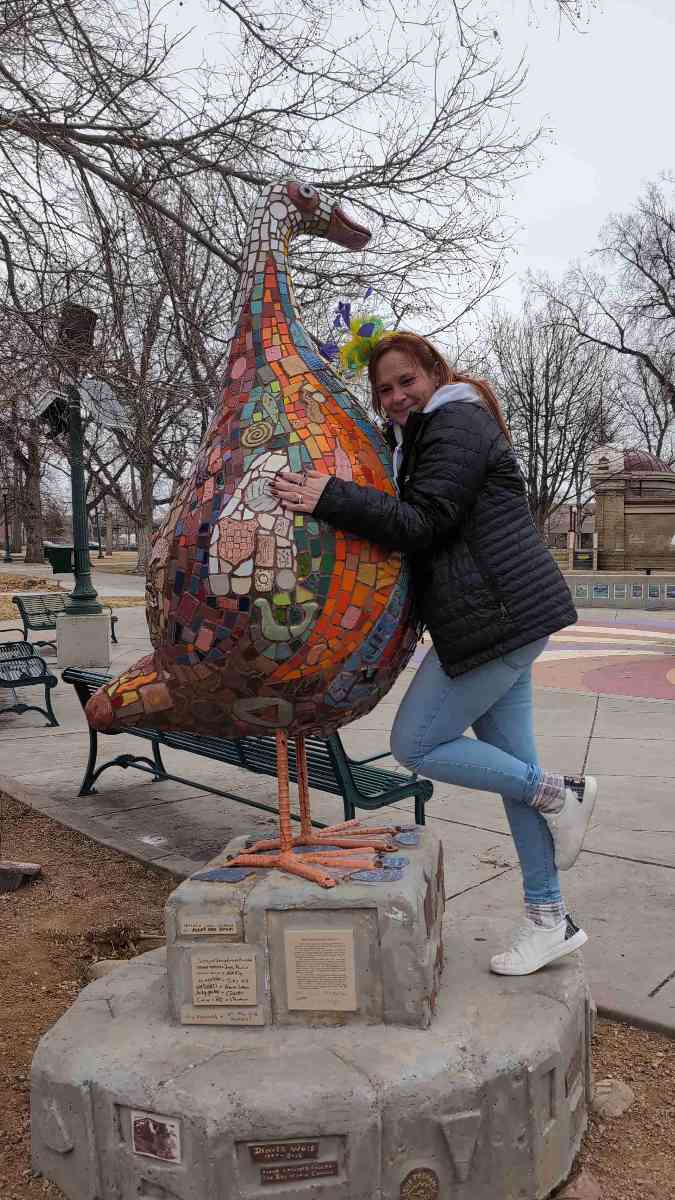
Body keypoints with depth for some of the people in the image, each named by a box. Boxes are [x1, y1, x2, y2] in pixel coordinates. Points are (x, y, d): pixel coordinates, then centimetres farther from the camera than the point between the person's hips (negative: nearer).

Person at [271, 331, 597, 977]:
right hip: (509, 618, 11)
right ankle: (550, 920, 21)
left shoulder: (456, 425, -9)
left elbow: (421, 524, -20)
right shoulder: (430, 434, 22)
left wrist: (331, 498, -27)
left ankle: (557, 793, 6)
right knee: (512, 764, 12)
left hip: (497, 619, -11)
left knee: (414, 743, -4)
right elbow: (415, 524, 22)